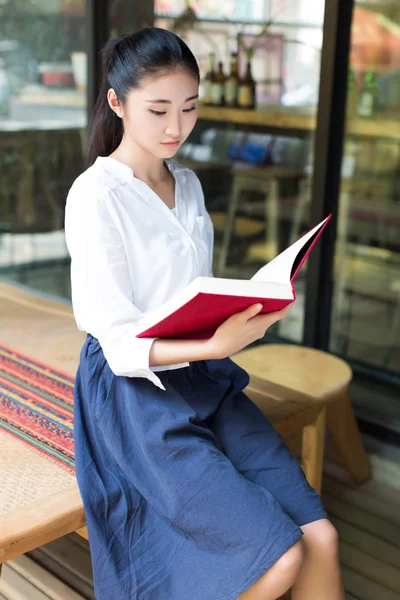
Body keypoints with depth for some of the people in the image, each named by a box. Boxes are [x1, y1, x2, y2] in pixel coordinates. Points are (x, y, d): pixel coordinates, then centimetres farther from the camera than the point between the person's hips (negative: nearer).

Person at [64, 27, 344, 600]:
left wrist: (249, 310, -2)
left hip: (206, 379, 7)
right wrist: (215, 346, -30)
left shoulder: (187, 183, 11)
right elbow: (122, 344, -16)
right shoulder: (95, 196, -13)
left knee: (320, 537, -9)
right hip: (134, 389, -6)